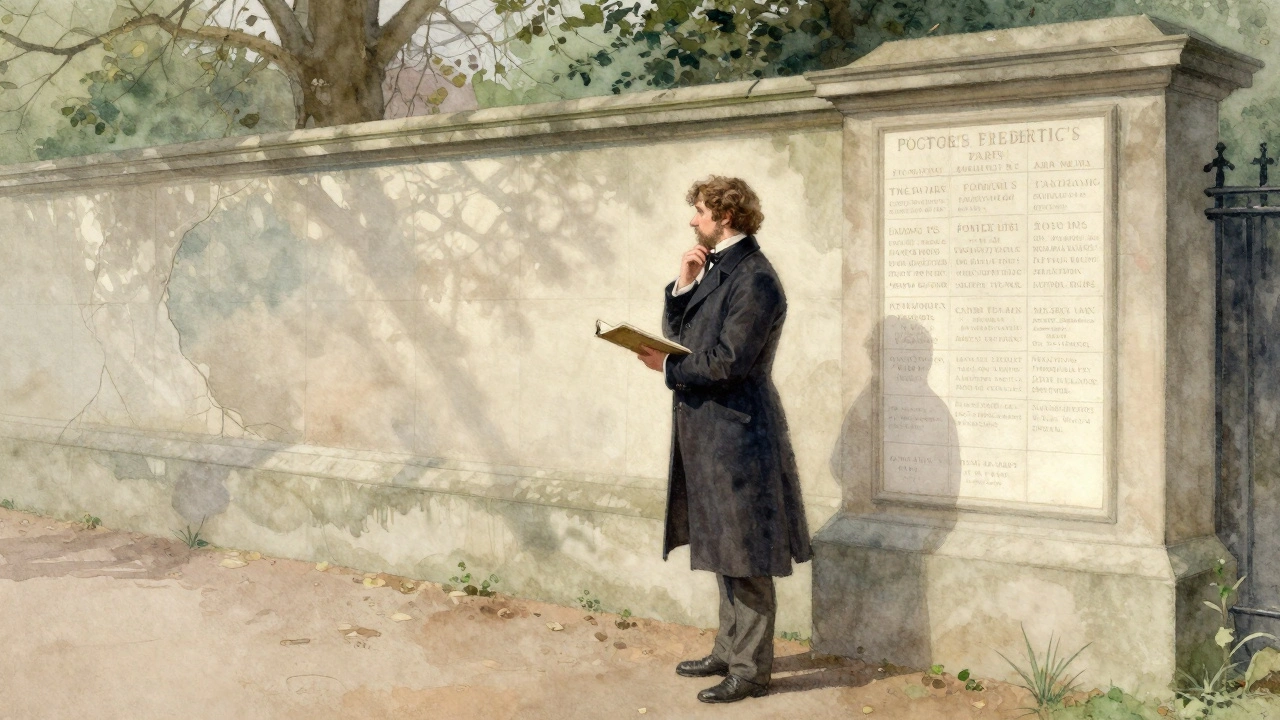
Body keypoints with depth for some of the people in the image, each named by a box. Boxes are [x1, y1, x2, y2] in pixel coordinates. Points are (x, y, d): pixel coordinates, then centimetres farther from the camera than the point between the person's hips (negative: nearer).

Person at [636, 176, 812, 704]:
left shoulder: (754, 279, -17)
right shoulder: (714, 268, 13)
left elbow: (727, 362, -22)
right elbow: (676, 330, 11)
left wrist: (668, 367, -10)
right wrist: (683, 284, -2)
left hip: (738, 437, -10)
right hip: (706, 433, 10)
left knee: (744, 559, 0)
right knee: (722, 553, 18)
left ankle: (751, 670, 9)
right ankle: (729, 651, 30)